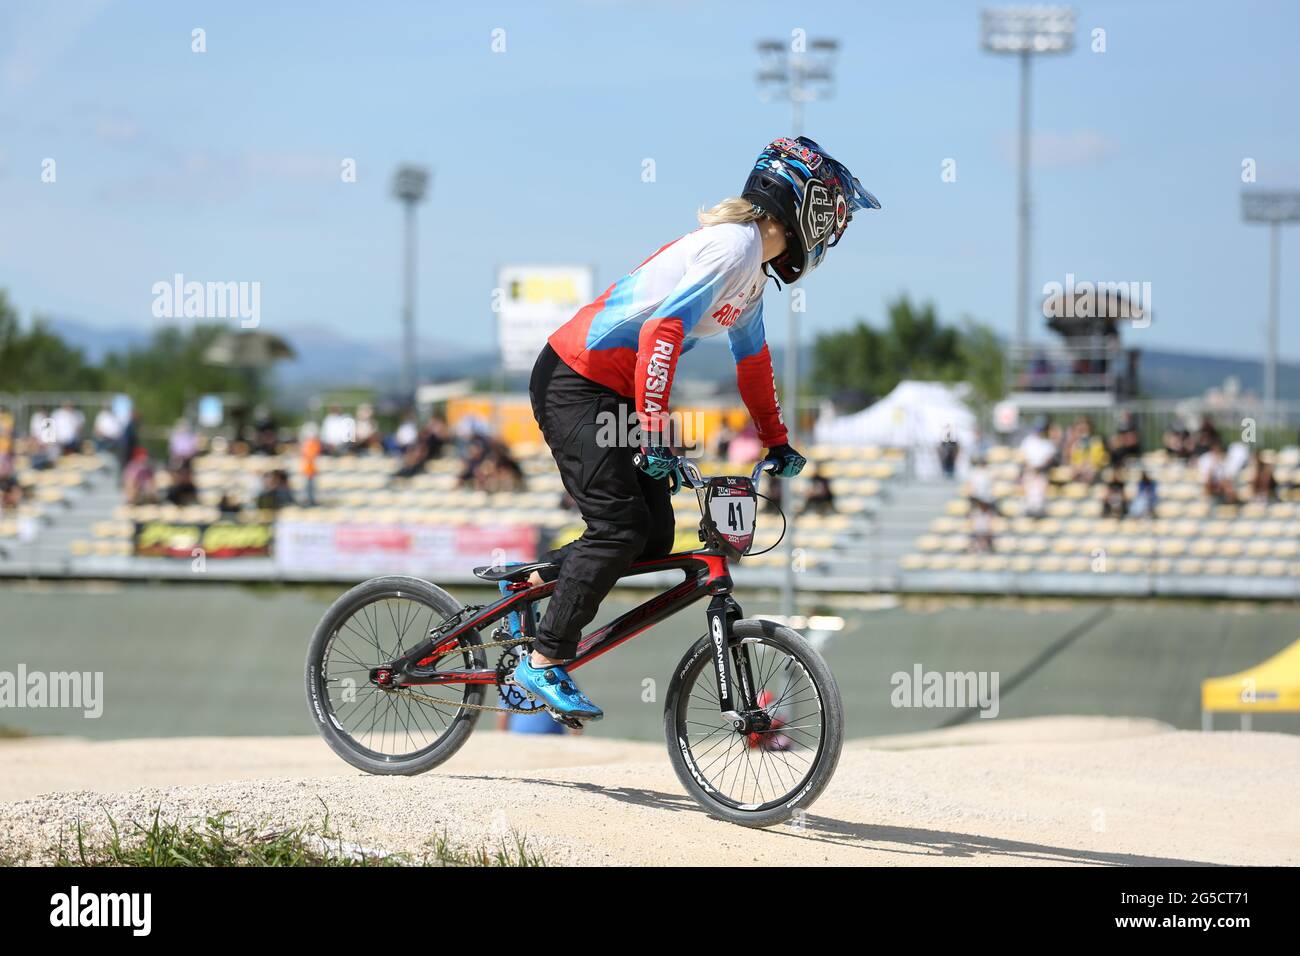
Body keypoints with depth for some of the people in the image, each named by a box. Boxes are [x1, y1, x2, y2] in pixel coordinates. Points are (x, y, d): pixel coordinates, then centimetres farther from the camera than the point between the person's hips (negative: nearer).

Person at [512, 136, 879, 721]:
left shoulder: (753, 264, 14)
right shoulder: (734, 244, -19)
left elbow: (752, 356, 27)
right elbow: (662, 331, -28)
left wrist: (776, 443, 32)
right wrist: (654, 433, -32)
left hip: (611, 391, 10)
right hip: (575, 382, -10)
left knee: (654, 538, 4)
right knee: (621, 529, -14)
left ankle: (538, 579, 19)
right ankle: (544, 664, -8)